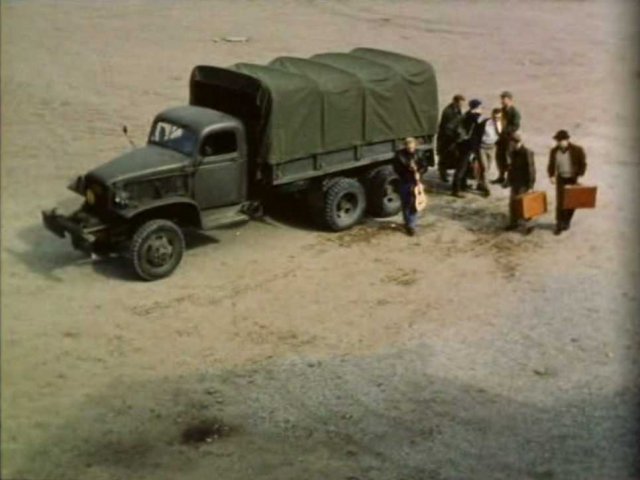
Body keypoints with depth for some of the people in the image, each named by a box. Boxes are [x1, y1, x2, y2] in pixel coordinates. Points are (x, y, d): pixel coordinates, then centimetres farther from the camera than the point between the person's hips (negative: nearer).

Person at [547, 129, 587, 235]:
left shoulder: (577, 150, -11)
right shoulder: (554, 151, -2)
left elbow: (583, 164, -4)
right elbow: (551, 165, 7)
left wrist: (579, 176, -14)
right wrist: (551, 176, -9)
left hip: (574, 179, -1)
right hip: (561, 179, 1)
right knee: (560, 202, -7)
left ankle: (566, 221, 28)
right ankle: (559, 225, -3)